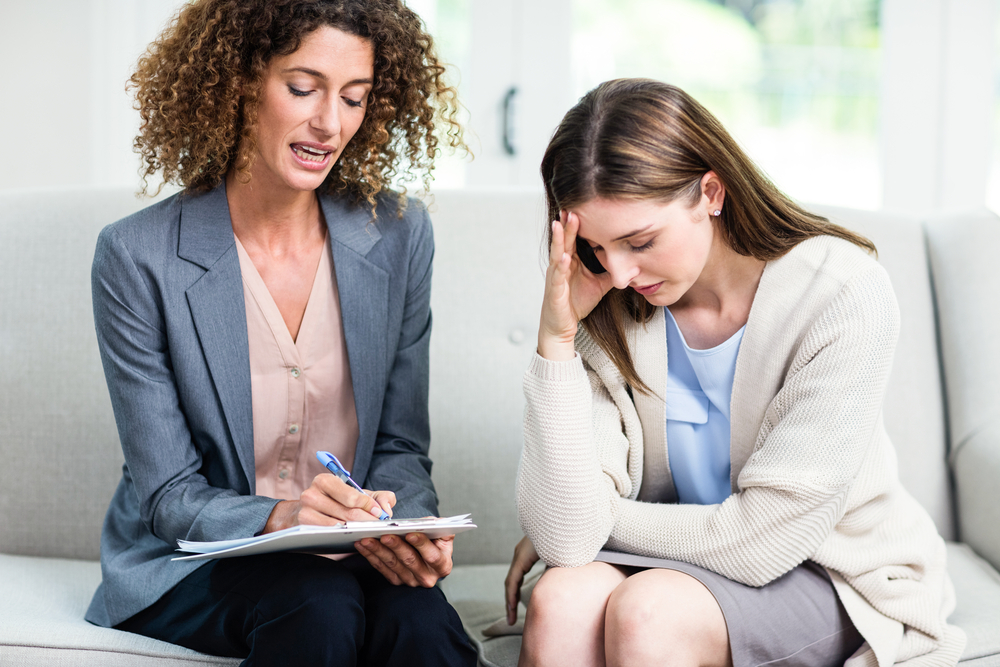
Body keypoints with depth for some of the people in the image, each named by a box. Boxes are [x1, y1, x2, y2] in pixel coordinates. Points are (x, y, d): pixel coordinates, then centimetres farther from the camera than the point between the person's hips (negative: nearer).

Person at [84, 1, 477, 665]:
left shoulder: (400, 236, -1)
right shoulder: (138, 257, -11)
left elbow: (401, 448, 5)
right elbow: (168, 495, -9)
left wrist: (401, 524, -19)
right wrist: (278, 518, -30)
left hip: (349, 558, 2)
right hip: (192, 563, -2)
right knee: (322, 608, -33)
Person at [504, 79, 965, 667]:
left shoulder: (845, 296, -20)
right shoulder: (610, 314, -9)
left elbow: (762, 540, -19)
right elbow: (567, 538, -18)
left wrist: (604, 521, -8)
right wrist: (557, 339, -23)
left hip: (837, 579, -2)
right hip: (666, 565, 3)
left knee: (646, 609, -31)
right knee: (561, 603, -30)